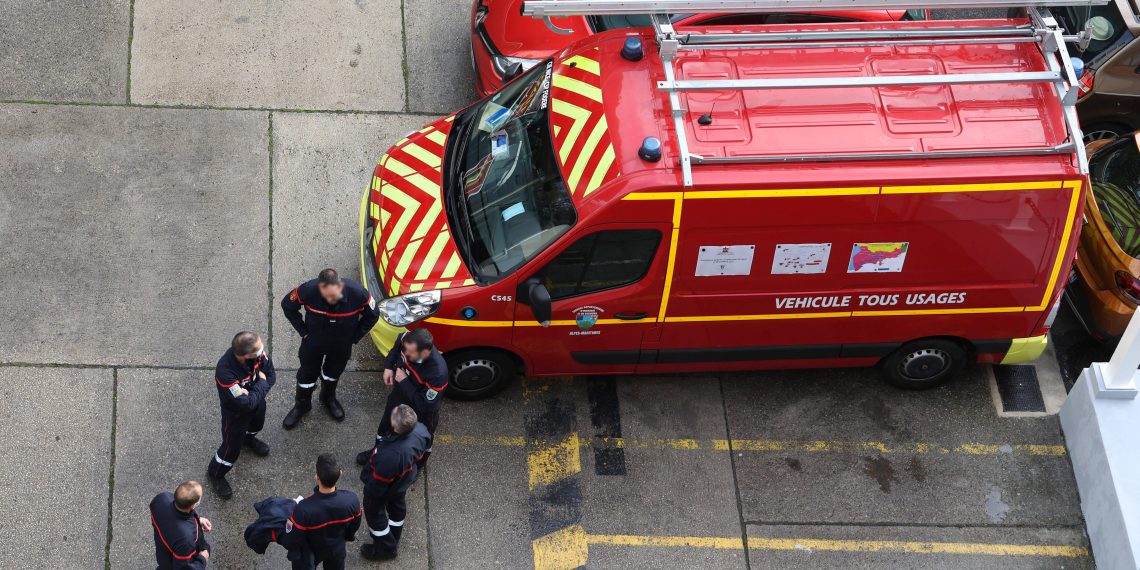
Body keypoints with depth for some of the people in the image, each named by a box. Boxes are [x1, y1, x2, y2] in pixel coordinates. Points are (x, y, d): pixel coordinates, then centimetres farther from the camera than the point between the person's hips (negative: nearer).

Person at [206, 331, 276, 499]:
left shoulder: (258, 353, -30)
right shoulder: (225, 372, -46)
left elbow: (271, 374, -11)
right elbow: (246, 404, -39)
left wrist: (254, 392, -23)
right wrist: (261, 384, -27)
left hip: (257, 403, 6)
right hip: (236, 413, -6)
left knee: (257, 423, 35)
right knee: (232, 447, 14)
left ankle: (248, 438, 70)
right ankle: (215, 475, 42)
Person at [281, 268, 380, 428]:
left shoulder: (358, 293, -35)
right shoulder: (308, 290, -37)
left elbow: (372, 315, -13)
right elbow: (287, 305, -15)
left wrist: (354, 337, -11)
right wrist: (304, 332, -13)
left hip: (342, 344, 1)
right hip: (314, 341, -1)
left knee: (333, 372, 26)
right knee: (307, 373, 19)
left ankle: (328, 397, 56)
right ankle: (302, 405, 46)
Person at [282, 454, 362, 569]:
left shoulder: (304, 509, -44)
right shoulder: (351, 500, -33)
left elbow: (291, 540, -27)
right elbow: (354, 526, -9)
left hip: (309, 554, -2)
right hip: (337, 550, 2)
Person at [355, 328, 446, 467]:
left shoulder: (437, 373, -46)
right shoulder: (406, 340, -29)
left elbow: (425, 405, -35)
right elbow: (396, 348, -1)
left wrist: (404, 382, -32)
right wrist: (388, 366, -15)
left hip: (422, 413, -5)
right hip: (399, 394, 5)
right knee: (386, 424, 30)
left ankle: (417, 466, 56)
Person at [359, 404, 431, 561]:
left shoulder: (390, 456, -49)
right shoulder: (420, 429, -31)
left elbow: (378, 482, -29)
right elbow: (420, 455, -6)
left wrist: (370, 494, -8)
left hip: (387, 488, -6)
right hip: (405, 479, 6)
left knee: (374, 512, 23)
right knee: (397, 504, 32)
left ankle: (386, 548, 46)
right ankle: (394, 538, 60)